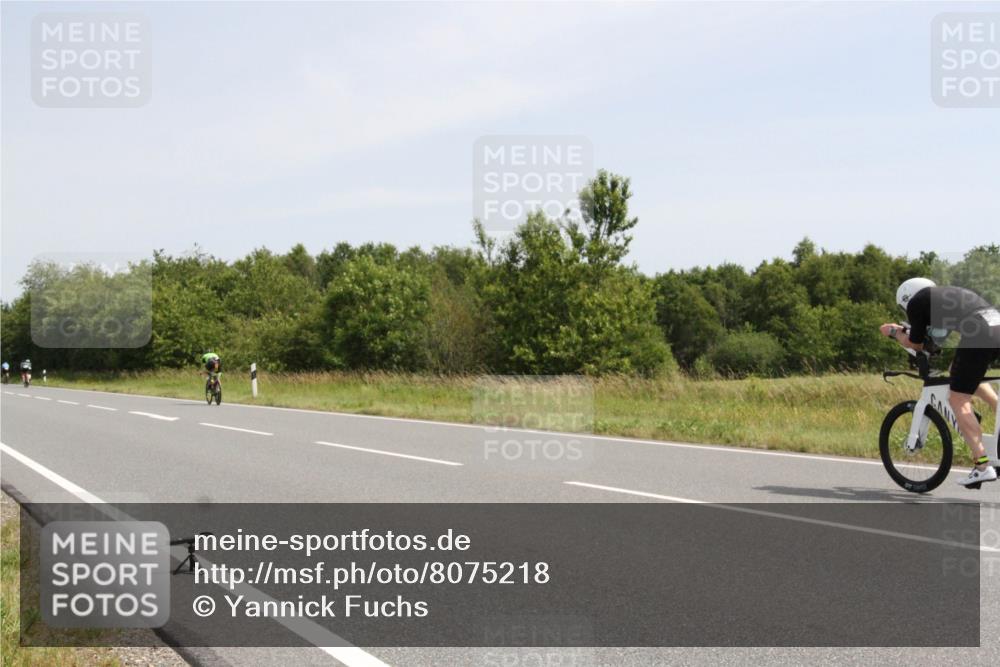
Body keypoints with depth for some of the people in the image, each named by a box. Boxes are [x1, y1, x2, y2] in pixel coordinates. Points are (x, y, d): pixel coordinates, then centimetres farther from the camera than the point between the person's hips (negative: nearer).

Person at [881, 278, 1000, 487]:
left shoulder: (915, 301, 12)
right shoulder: (950, 294, 34)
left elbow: (915, 345, 19)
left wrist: (894, 332, 33)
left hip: (978, 336, -8)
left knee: (958, 400, -1)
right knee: (973, 380, 35)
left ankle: (983, 466, -10)